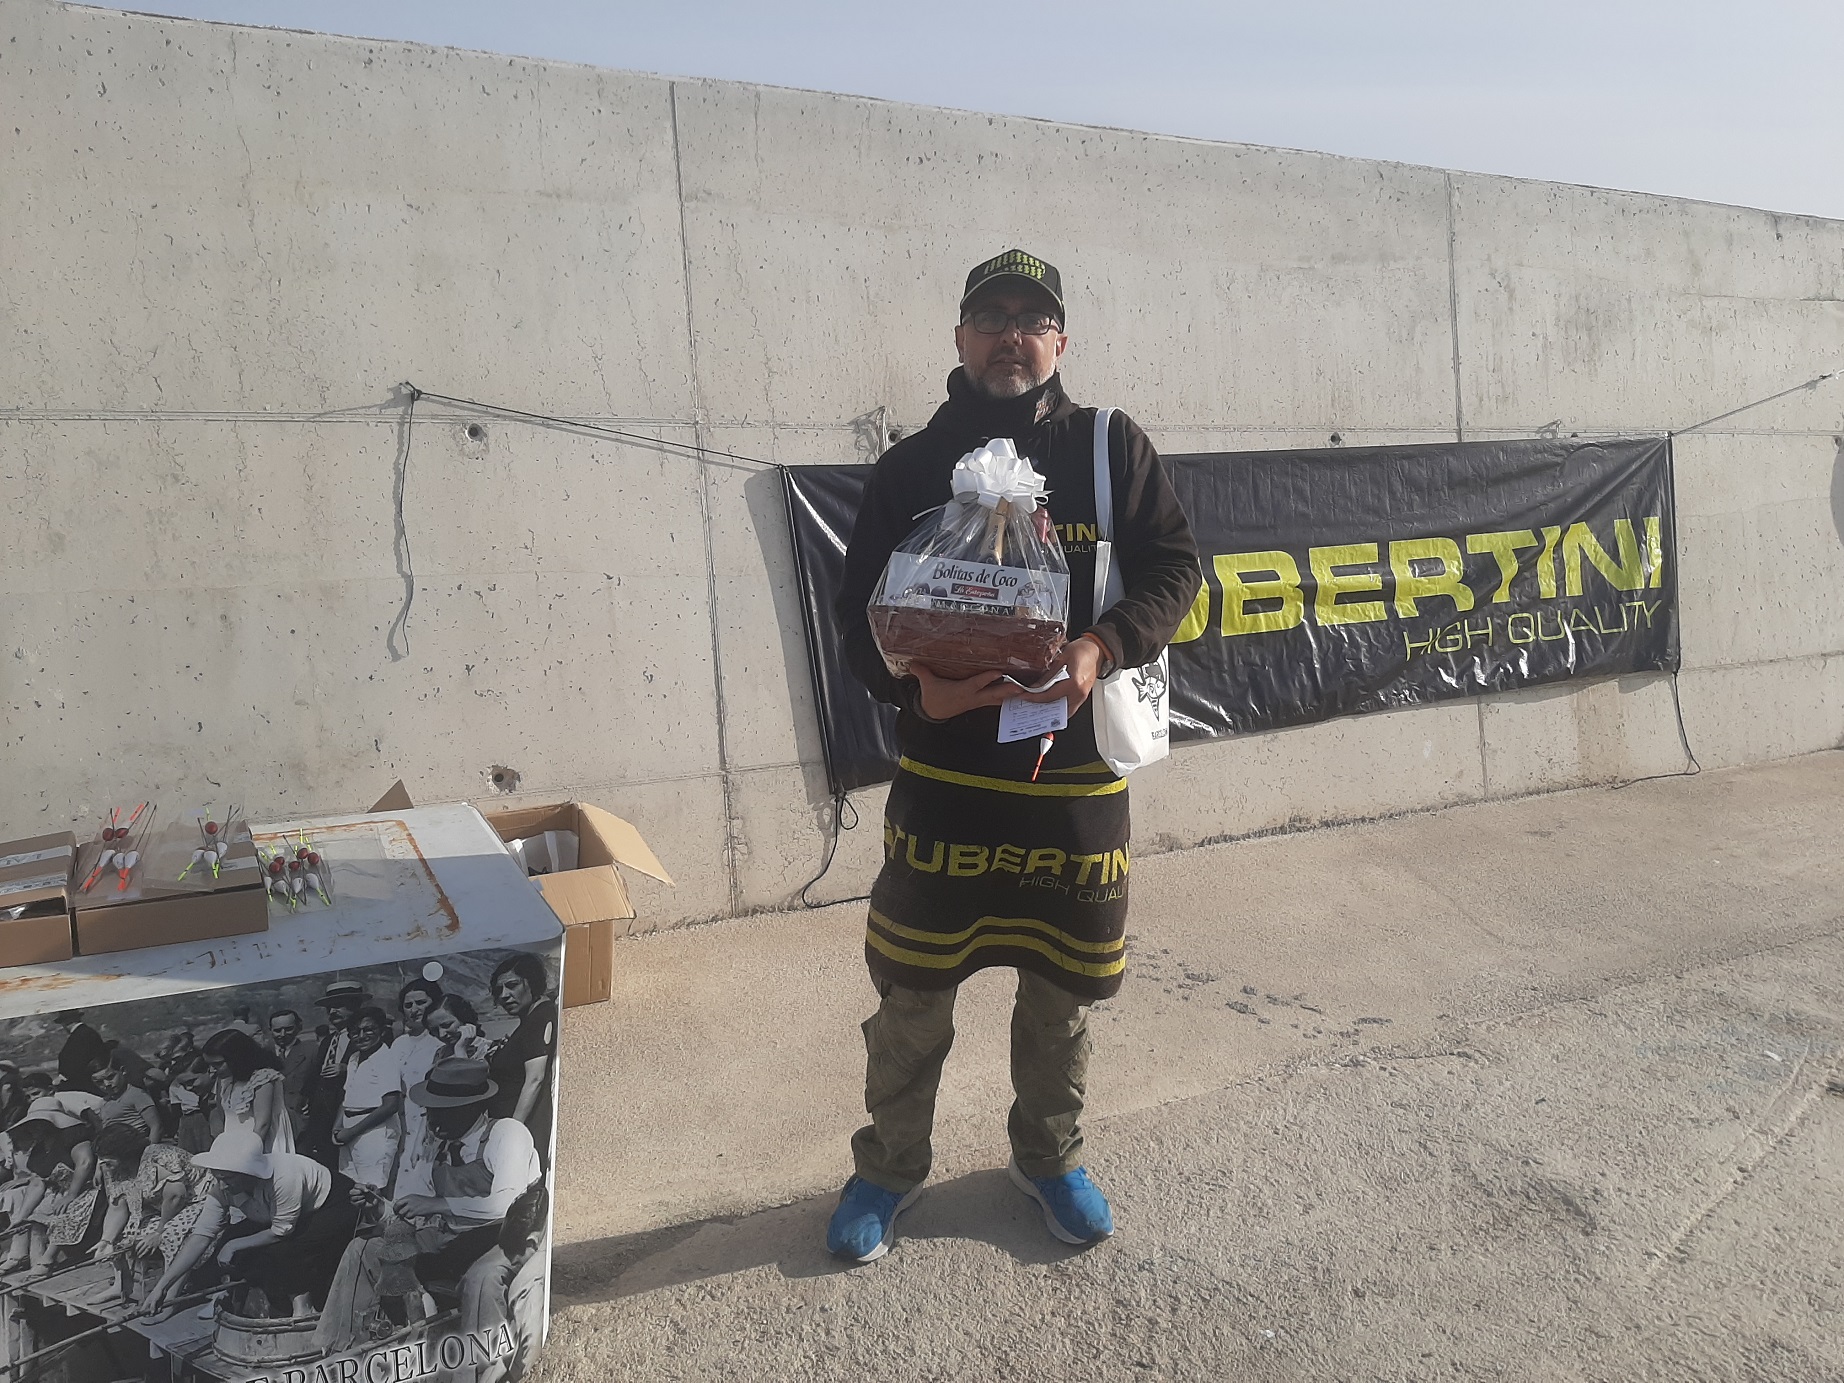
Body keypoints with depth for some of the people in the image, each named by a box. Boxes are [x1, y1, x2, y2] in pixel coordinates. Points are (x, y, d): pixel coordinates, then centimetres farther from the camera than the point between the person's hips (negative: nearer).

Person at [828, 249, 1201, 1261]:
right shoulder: (913, 465, 3)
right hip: (942, 773, 0)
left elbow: (1174, 569, 1)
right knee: (911, 993, 9)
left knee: (1061, 994, 16)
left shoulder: (1112, 448, 4)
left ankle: (1049, 1157, 39)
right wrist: (914, 687, -18)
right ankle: (888, 1166, 32)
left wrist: (1102, 649, -18)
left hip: (1076, 773, 1)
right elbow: (859, 611, 2)